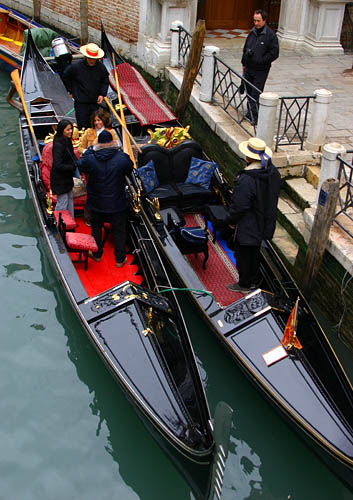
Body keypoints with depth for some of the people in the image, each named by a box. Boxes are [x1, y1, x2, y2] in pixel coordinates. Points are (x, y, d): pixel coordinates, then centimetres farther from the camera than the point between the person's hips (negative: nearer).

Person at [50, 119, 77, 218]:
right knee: (62, 204, -1)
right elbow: (58, 165, -27)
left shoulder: (67, 141, 4)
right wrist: (74, 167, -25)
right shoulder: (58, 145, -24)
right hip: (60, 179, -10)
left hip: (67, 177, 10)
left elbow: (71, 156, 16)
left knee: (70, 199, 19)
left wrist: (77, 164, -3)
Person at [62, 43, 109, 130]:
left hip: (95, 102, 3)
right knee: (83, 126, -3)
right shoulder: (76, 67, -12)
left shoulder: (101, 67, -4)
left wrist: (102, 94, -2)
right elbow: (65, 77, 5)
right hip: (81, 103, -3)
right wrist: (71, 91, 6)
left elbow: (105, 81, 11)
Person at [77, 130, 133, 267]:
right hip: (117, 204, -1)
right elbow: (129, 169, 4)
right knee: (119, 230, 13)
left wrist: (91, 148, 10)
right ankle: (120, 259, 21)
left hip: (97, 203, 1)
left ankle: (97, 254, 34)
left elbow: (80, 165, 5)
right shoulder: (122, 158, -16)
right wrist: (119, 150, 9)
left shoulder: (90, 159, -16)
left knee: (96, 226, 22)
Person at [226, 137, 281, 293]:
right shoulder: (273, 172, -8)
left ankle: (244, 285, 32)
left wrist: (230, 220, -8)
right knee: (255, 252, 26)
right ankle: (253, 280, 45)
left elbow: (239, 207, -27)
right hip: (264, 223, 8)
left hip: (247, 226, -8)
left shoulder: (246, 180, -34)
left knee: (243, 255, 14)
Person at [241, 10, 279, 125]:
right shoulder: (252, 32, 8)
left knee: (256, 94, -7)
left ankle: (254, 117, -1)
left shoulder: (270, 35, -11)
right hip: (249, 68, 6)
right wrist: (244, 63, 16)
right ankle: (250, 112, 29)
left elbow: (274, 53, -12)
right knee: (249, 92, 14)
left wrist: (261, 60, -16)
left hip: (261, 71, -6)